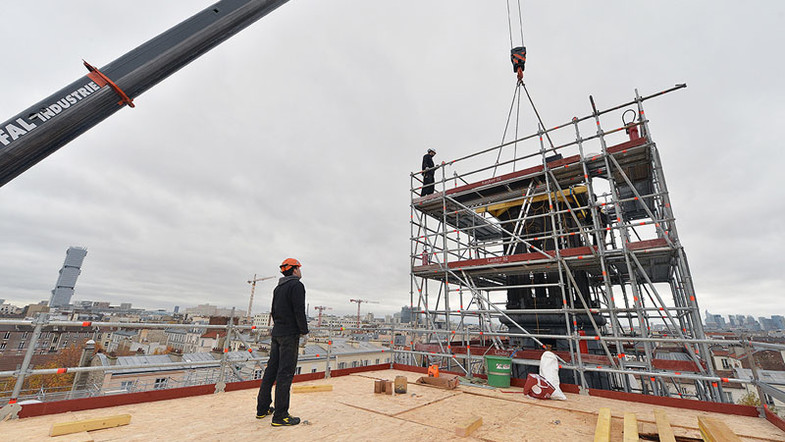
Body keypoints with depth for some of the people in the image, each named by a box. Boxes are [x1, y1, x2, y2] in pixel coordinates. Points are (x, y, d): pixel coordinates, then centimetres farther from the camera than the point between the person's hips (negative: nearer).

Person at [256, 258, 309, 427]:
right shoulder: (296, 285, -13)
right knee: (285, 373, -5)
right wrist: (304, 330, -8)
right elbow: (299, 311, -18)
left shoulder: (278, 287, 15)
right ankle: (280, 416, 0)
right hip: (289, 334, -9)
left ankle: (262, 408, 25)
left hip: (276, 333, 9)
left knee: (271, 369, 15)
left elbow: (273, 311, 19)